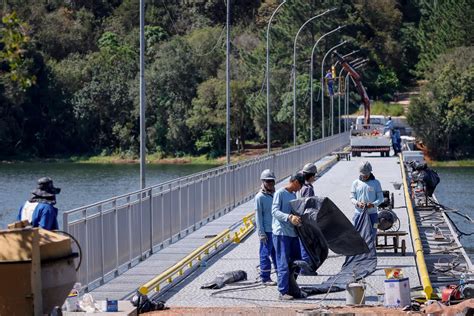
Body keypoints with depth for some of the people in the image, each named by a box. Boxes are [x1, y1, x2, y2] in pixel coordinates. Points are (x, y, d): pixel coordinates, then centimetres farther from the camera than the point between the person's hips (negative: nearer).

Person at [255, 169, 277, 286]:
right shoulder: (260, 197, -8)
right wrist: (261, 233, -13)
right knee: (265, 254, 0)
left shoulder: (275, 195, 12)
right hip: (266, 231, -6)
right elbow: (258, 216, -9)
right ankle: (265, 278, 6)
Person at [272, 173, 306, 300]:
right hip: (281, 233, -9)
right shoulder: (280, 193, -8)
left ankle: (291, 287, 22)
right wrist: (289, 217, -30)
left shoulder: (293, 195, 18)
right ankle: (283, 292, -5)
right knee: (283, 263, -7)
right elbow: (275, 211, -18)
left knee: (296, 261, 11)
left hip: (293, 232, 9)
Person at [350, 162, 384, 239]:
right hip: (358, 213, 1)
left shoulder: (376, 183, 2)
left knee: (371, 235, 2)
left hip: (372, 213, -1)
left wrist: (373, 204, -18)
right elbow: (352, 197, 6)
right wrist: (357, 203, -17)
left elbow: (381, 198, 2)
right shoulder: (356, 183, 5)